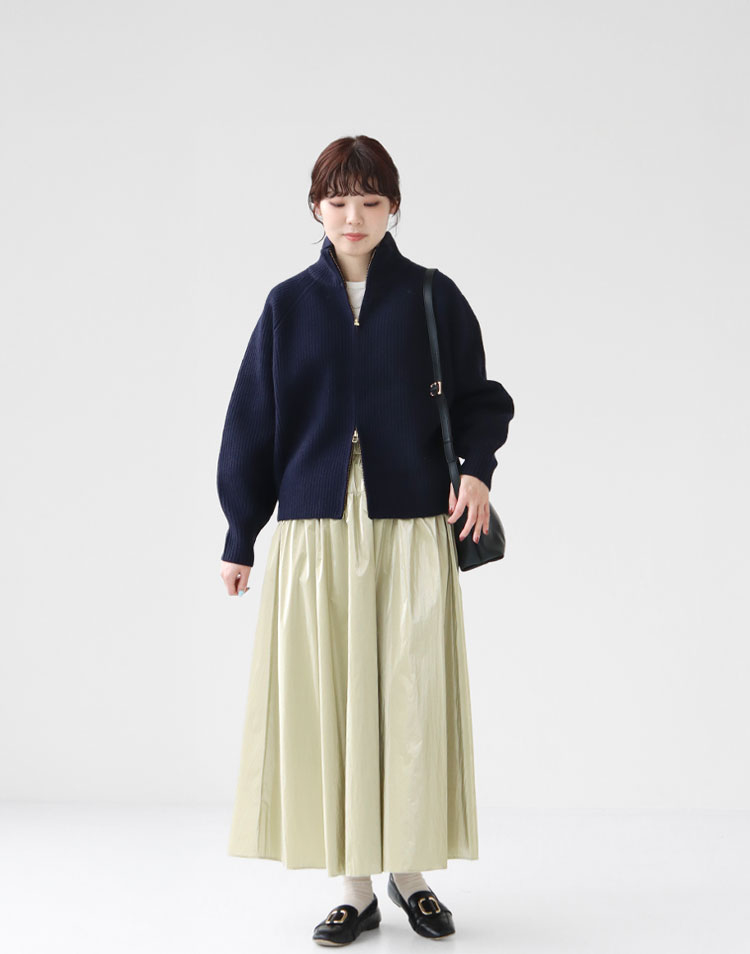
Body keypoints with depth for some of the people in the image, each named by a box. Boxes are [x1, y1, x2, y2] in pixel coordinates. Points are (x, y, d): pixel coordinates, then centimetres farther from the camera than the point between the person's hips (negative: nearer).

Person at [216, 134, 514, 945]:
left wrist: (476, 469, -11)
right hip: (315, 528, 1)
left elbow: (477, 399, 9)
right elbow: (252, 423, 10)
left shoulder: (432, 298, 5)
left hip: (411, 524, -1)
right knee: (326, 699, 1)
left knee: (413, 696, 0)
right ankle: (353, 886, 12)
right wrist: (239, 538, 9)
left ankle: (411, 872, 16)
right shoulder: (289, 305, 8)